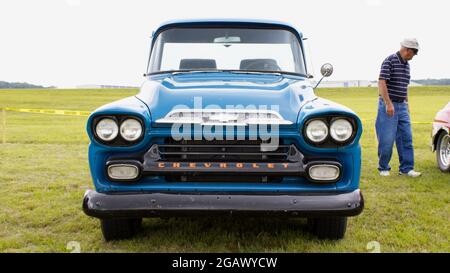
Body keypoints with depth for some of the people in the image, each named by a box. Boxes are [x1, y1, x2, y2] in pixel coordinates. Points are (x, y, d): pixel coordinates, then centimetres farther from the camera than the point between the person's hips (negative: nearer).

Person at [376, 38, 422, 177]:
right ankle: (383, 168, 11)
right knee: (387, 139, -3)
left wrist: (406, 103, 21)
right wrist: (388, 104, -23)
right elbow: (381, 82, -19)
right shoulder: (390, 61, -11)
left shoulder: (406, 64, 14)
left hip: (402, 106, 8)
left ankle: (406, 168, 10)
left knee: (406, 137, 5)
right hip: (388, 106, -8)